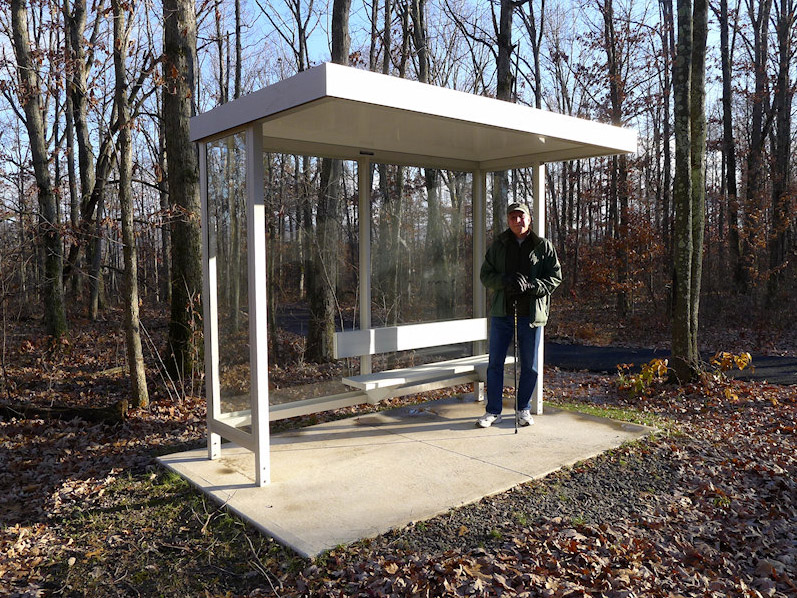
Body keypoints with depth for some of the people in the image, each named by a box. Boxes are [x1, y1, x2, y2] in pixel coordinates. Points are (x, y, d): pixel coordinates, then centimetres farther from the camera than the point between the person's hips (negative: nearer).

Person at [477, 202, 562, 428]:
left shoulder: (544, 246, 2)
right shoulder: (498, 245, 7)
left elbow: (555, 278, -1)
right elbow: (485, 275, 4)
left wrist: (530, 285, -18)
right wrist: (504, 281, -16)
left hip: (531, 314, -1)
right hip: (501, 312, 1)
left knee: (529, 365, 9)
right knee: (495, 363, 4)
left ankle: (523, 409, 27)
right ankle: (493, 411, 17)